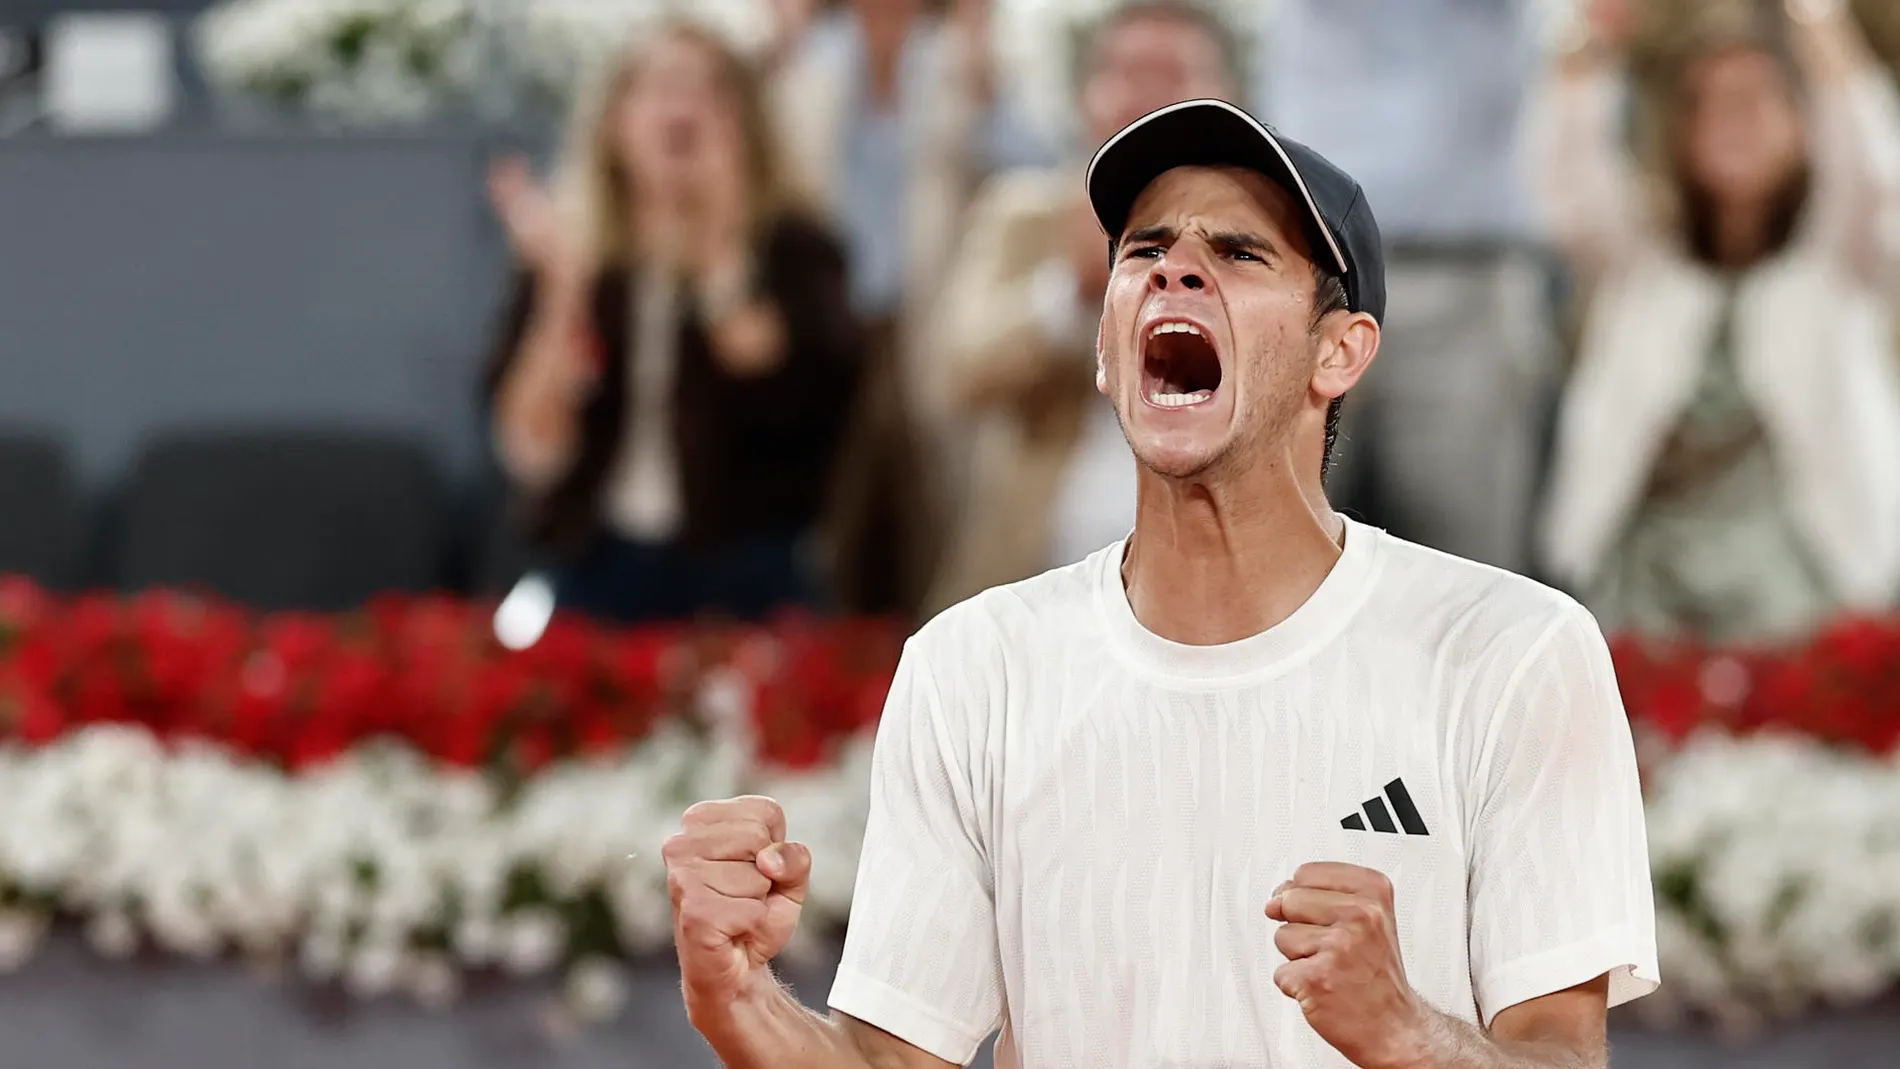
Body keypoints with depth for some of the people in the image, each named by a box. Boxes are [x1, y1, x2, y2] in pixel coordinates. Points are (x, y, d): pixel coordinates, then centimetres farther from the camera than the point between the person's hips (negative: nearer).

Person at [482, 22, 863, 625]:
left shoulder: (789, 250, 2)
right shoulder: (572, 255, 7)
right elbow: (532, 451, -3)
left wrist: (723, 257, -18)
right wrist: (565, 291, -13)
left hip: (746, 575, -2)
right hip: (598, 570, 2)